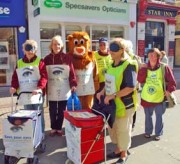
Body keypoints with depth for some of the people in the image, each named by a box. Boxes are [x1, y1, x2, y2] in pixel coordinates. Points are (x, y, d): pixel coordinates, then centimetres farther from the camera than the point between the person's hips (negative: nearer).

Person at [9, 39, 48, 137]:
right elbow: (15, 77, 7)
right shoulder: (19, 63, 9)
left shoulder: (40, 61, -3)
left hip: (37, 94, -3)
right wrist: (14, 87, -11)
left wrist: (39, 87, -25)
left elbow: (44, 76, -11)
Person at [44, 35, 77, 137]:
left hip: (64, 89, 0)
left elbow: (72, 72, -2)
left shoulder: (67, 58, 0)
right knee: (53, 110, 9)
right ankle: (53, 128, 24)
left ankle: (59, 128, 22)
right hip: (52, 89, 1)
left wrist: (73, 84, -10)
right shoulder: (47, 59, 2)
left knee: (62, 110, 8)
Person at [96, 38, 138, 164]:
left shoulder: (129, 65, -18)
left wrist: (113, 95, -25)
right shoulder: (112, 64, 7)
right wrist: (102, 92, 1)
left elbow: (131, 87, -24)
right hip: (112, 104, 8)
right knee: (113, 128, 19)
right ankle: (118, 150, 40)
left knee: (123, 130, 8)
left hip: (124, 104, -8)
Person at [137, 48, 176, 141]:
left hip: (159, 98, -2)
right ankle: (148, 131, 36)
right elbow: (140, 80, -11)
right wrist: (143, 69, -18)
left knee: (159, 116, 12)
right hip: (146, 98, 2)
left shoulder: (164, 67, -9)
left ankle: (158, 133, 30)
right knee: (148, 116, 17)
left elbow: (172, 82, -7)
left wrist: (169, 90, -20)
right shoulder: (145, 68, 0)